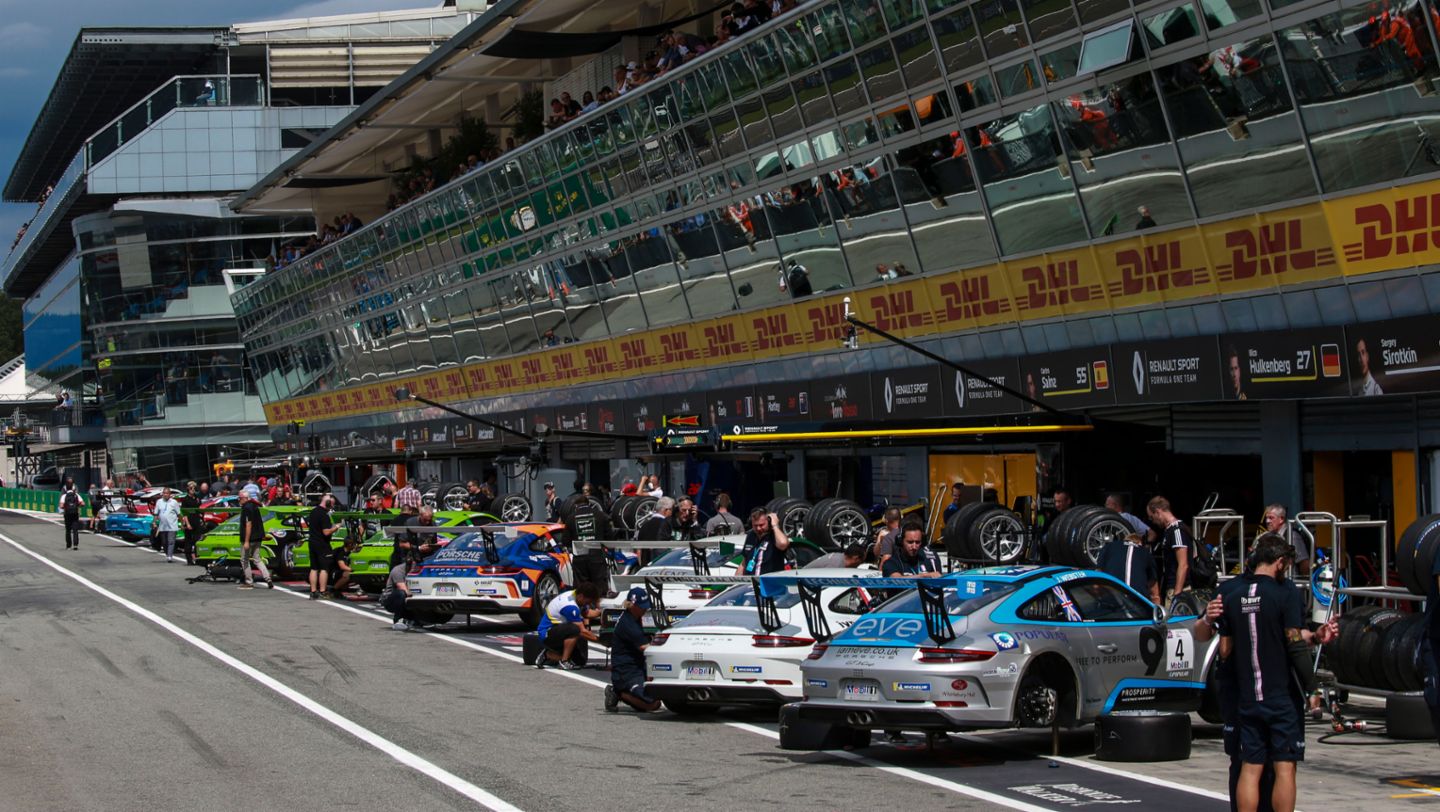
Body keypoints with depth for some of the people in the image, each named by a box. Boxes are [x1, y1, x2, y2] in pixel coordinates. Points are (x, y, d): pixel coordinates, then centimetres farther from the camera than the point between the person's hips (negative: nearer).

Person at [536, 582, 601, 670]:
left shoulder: (574, 595, 0)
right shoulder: (570, 606, -27)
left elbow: (587, 613, 13)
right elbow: (582, 631, -26)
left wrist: (598, 612, -6)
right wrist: (598, 639, -18)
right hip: (547, 633, -10)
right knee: (574, 630, -36)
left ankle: (547, 656, 17)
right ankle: (564, 662, -22)